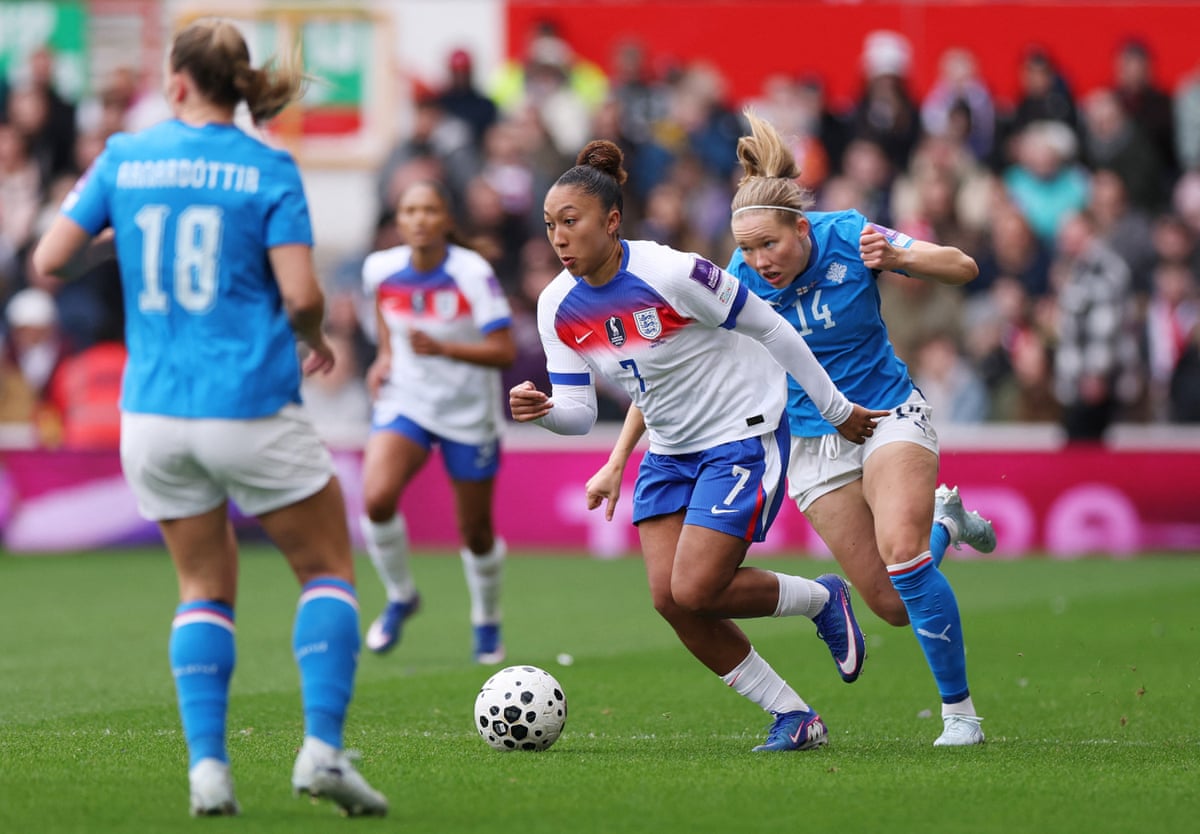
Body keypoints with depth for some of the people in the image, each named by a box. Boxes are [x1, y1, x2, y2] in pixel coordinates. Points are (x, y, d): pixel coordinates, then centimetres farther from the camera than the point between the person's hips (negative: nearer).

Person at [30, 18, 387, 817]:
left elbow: (49, 260, 3)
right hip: (252, 406, -3)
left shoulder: (124, 157, 2)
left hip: (154, 413, 3)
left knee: (206, 588, 16)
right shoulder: (268, 170, -5)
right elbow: (301, 296, -13)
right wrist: (315, 340, 9)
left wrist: (77, 204, 23)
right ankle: (323, 748, -5)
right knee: (328, 569, 11)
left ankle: (207, 766, 1)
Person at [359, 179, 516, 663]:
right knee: (376, 500, -23)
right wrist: (386, 355, 8)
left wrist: (441, 348, -37)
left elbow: (504, 352, -24)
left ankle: (487, 622, 37)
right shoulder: (381, 269, -8)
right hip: (404, 401, 2)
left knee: (476, 533, 8)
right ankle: (400, 597, 4)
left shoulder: (473, 274, -20)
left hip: (468, 415, -2)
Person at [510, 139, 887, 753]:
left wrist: (835, 409, -4)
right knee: (669, 598, -6)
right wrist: (539, 410, -26)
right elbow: (577, 411, -2)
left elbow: (770, 330, -12)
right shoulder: (558, 307, -5)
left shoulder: (671, 274, -24)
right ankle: (794, 717, 9)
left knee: (695, 591, -16)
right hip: (671, 449, 7)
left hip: (744, 437, -7)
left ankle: (823, 600, 14)